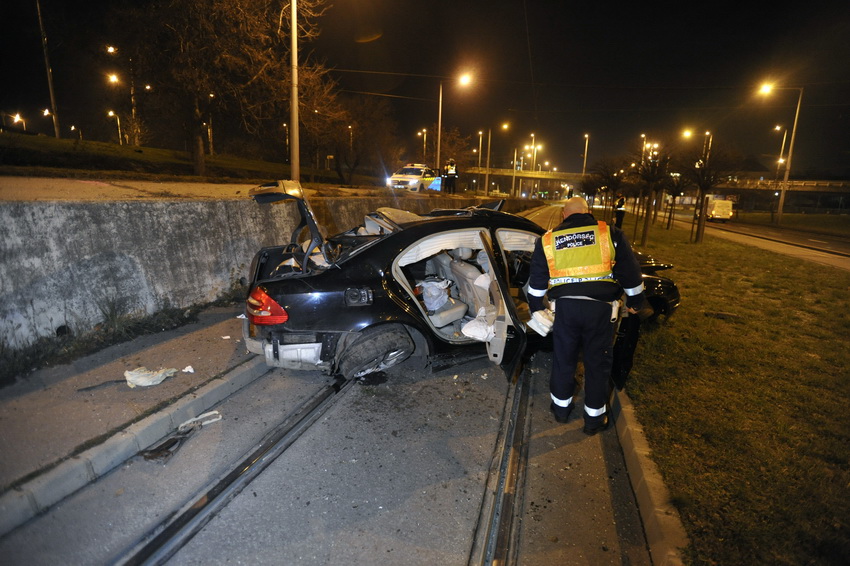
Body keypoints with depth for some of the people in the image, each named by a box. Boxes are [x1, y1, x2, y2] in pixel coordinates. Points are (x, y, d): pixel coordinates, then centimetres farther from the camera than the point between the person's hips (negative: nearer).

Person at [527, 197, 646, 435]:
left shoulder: (547, 240, 8)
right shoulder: (610, 234, 3)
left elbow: (537, 282, 14)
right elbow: (630, 272, 6)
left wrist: (536, 308, 27)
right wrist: (634, 301, 21)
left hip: (565, 306, 2)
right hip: (600, 307, -1)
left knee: (563, 358, 18)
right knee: (598, 362, 13)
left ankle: (561, 407, 35)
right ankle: (594, 418, 26)